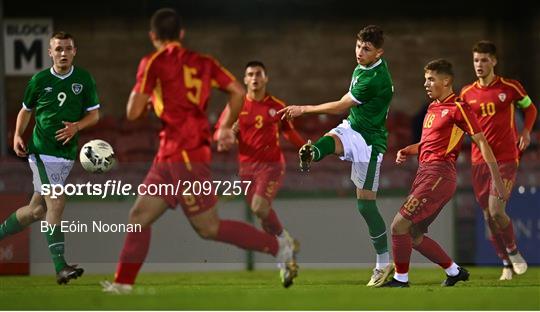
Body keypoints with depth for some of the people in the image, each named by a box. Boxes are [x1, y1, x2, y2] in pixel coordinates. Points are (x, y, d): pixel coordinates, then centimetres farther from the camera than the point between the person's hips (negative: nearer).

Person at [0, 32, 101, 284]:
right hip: (41, 150, -4)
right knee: (56, 203, -17)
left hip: (66, 153, 4)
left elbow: (94, 114, 6)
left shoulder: (84, 79, 3)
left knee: (37, 209, 9)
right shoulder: (39, 80, -1)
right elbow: (26, 110, 14)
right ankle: (60, 267, -19)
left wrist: (76, 126, -13)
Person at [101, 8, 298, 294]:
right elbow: (238, 92, 9)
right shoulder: (202, 62, 12)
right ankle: (122, 284, 7)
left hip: (185, 155, -8)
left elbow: (133, 112, -9)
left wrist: (143, 95, 13)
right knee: (139, 216, 9)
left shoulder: (153, 63, -7)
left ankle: (278, 247, -1)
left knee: (208, 228, -3)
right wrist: (226, 127, 21)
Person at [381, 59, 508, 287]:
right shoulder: (433, 108, 19)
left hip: (439, 175, -9)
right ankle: (454, 271, 24)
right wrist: (407, 151, 12)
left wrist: (497, 180, -14)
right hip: (424, 173, 9)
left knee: (399, 226, -14)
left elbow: (482, 143, -10)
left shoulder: (458, 108, -8)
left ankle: (400, 279, -2)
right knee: (413, 236, 10)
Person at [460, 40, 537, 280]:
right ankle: (506, 264, 18)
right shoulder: (467, 93, 7)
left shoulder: (510, 87, -2)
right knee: (488, 216, 3)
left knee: (496, 210, -18)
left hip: (506, 159, -4)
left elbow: (530, 108, 14)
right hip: (479, 161, 4)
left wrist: (526, 131, -2)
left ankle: (513, 251, 7)